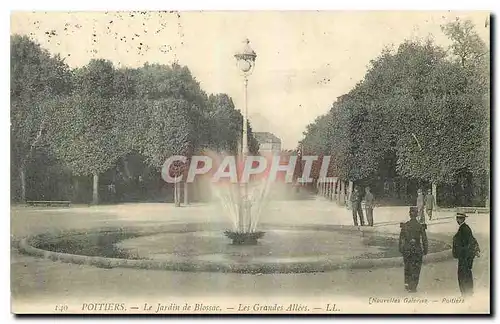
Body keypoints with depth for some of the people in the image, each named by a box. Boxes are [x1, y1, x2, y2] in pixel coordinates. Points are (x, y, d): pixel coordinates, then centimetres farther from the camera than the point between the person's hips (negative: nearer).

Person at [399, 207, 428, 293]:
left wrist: (401, 249, 13)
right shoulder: (420, 226, -10)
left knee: (407, 267, 21)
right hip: (417, 249, -2)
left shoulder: (404, 225, -5)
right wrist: (425, 250, 6)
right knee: (415, 269, 9)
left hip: (407, 248, 2)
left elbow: (401, 238, 1)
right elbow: (424, 240, -7)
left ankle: (407, 285, 20)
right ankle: (412, 288, 10)